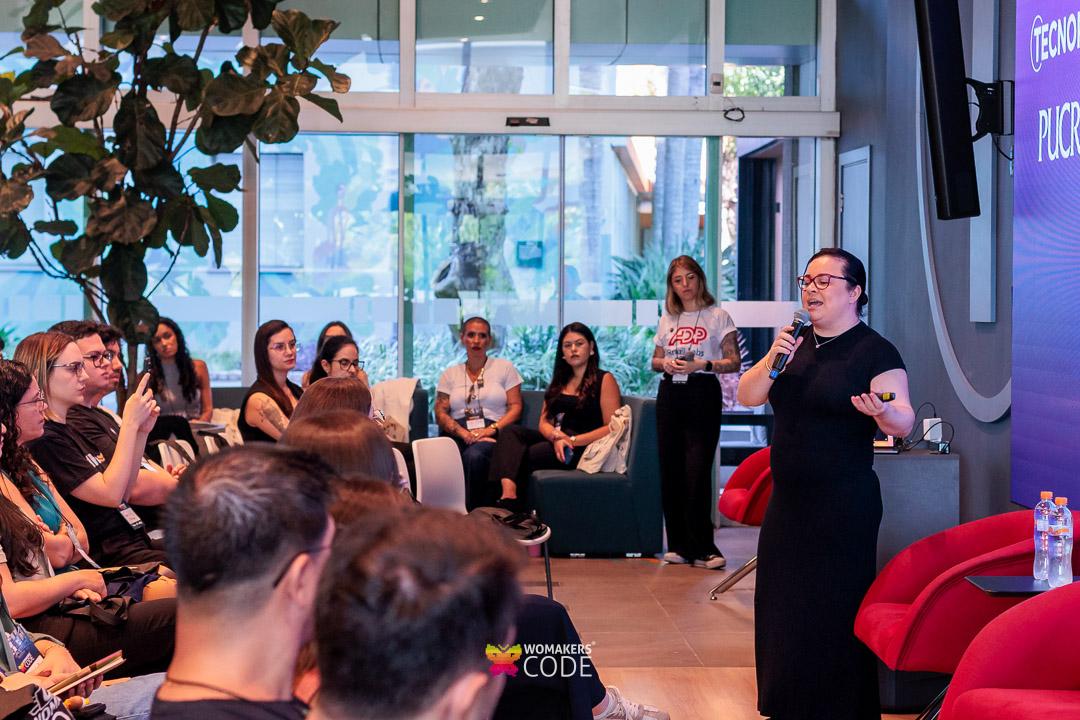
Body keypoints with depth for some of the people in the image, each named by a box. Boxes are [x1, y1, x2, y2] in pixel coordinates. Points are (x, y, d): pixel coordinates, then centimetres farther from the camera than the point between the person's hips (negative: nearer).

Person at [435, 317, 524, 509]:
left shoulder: (505, 367, 15)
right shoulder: (450, 374, 21)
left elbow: (515, 407, 7)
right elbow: (440, 413, 10)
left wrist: (492, 429, -10)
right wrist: (463, 432, -10)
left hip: (491, 436, -1)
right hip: (457, 435, 1)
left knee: (474, 455, -39)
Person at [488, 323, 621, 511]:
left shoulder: (605, 380, 2)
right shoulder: (560, 382, 22)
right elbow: (544, 422, 13)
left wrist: (572, 441, -17)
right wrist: (556, 437, -12)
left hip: (584, 447, -6)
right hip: (554, 441, 7)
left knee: (521, 456, -28)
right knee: (510, 431, -20)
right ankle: (508, 493, -41)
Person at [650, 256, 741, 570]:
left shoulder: (718, 316, 0)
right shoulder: (668, 318, 15)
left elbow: (733, 362, -3)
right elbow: (655, 360, 20)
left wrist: (702, 364, -17)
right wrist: (665, 363, -3)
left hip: (703, 394, -5)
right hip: (670, 394, 5)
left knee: (697, 471, -12)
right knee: (670, 471, 5)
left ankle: (702, 548, -7)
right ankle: (678, 544, 13)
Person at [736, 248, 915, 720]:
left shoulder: (875, 352, -8)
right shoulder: (798, 345, 11)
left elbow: (903, 420, -15)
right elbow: (747, 397, 7)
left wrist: (884, 411, -38)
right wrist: (772, 360, -10)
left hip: (844, 505, -7)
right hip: (788, 499, 7)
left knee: (832, 610, -2)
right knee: (782, 606, 13)